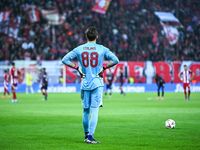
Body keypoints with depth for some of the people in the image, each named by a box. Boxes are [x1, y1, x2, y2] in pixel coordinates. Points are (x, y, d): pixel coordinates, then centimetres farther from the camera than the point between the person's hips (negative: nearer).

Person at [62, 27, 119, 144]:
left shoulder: (79, 49, 3)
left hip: (85, 84, 3)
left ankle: (86, 136, 23)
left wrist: (77, 67, 6)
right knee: (94, 110, -3)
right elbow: (115, 60, -8)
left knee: (86, 111, 13)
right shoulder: (102, 49, -3)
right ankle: (90, 137, -11)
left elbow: (65, 60, 2)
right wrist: (104, 67, 0)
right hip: (97, 83, -3)